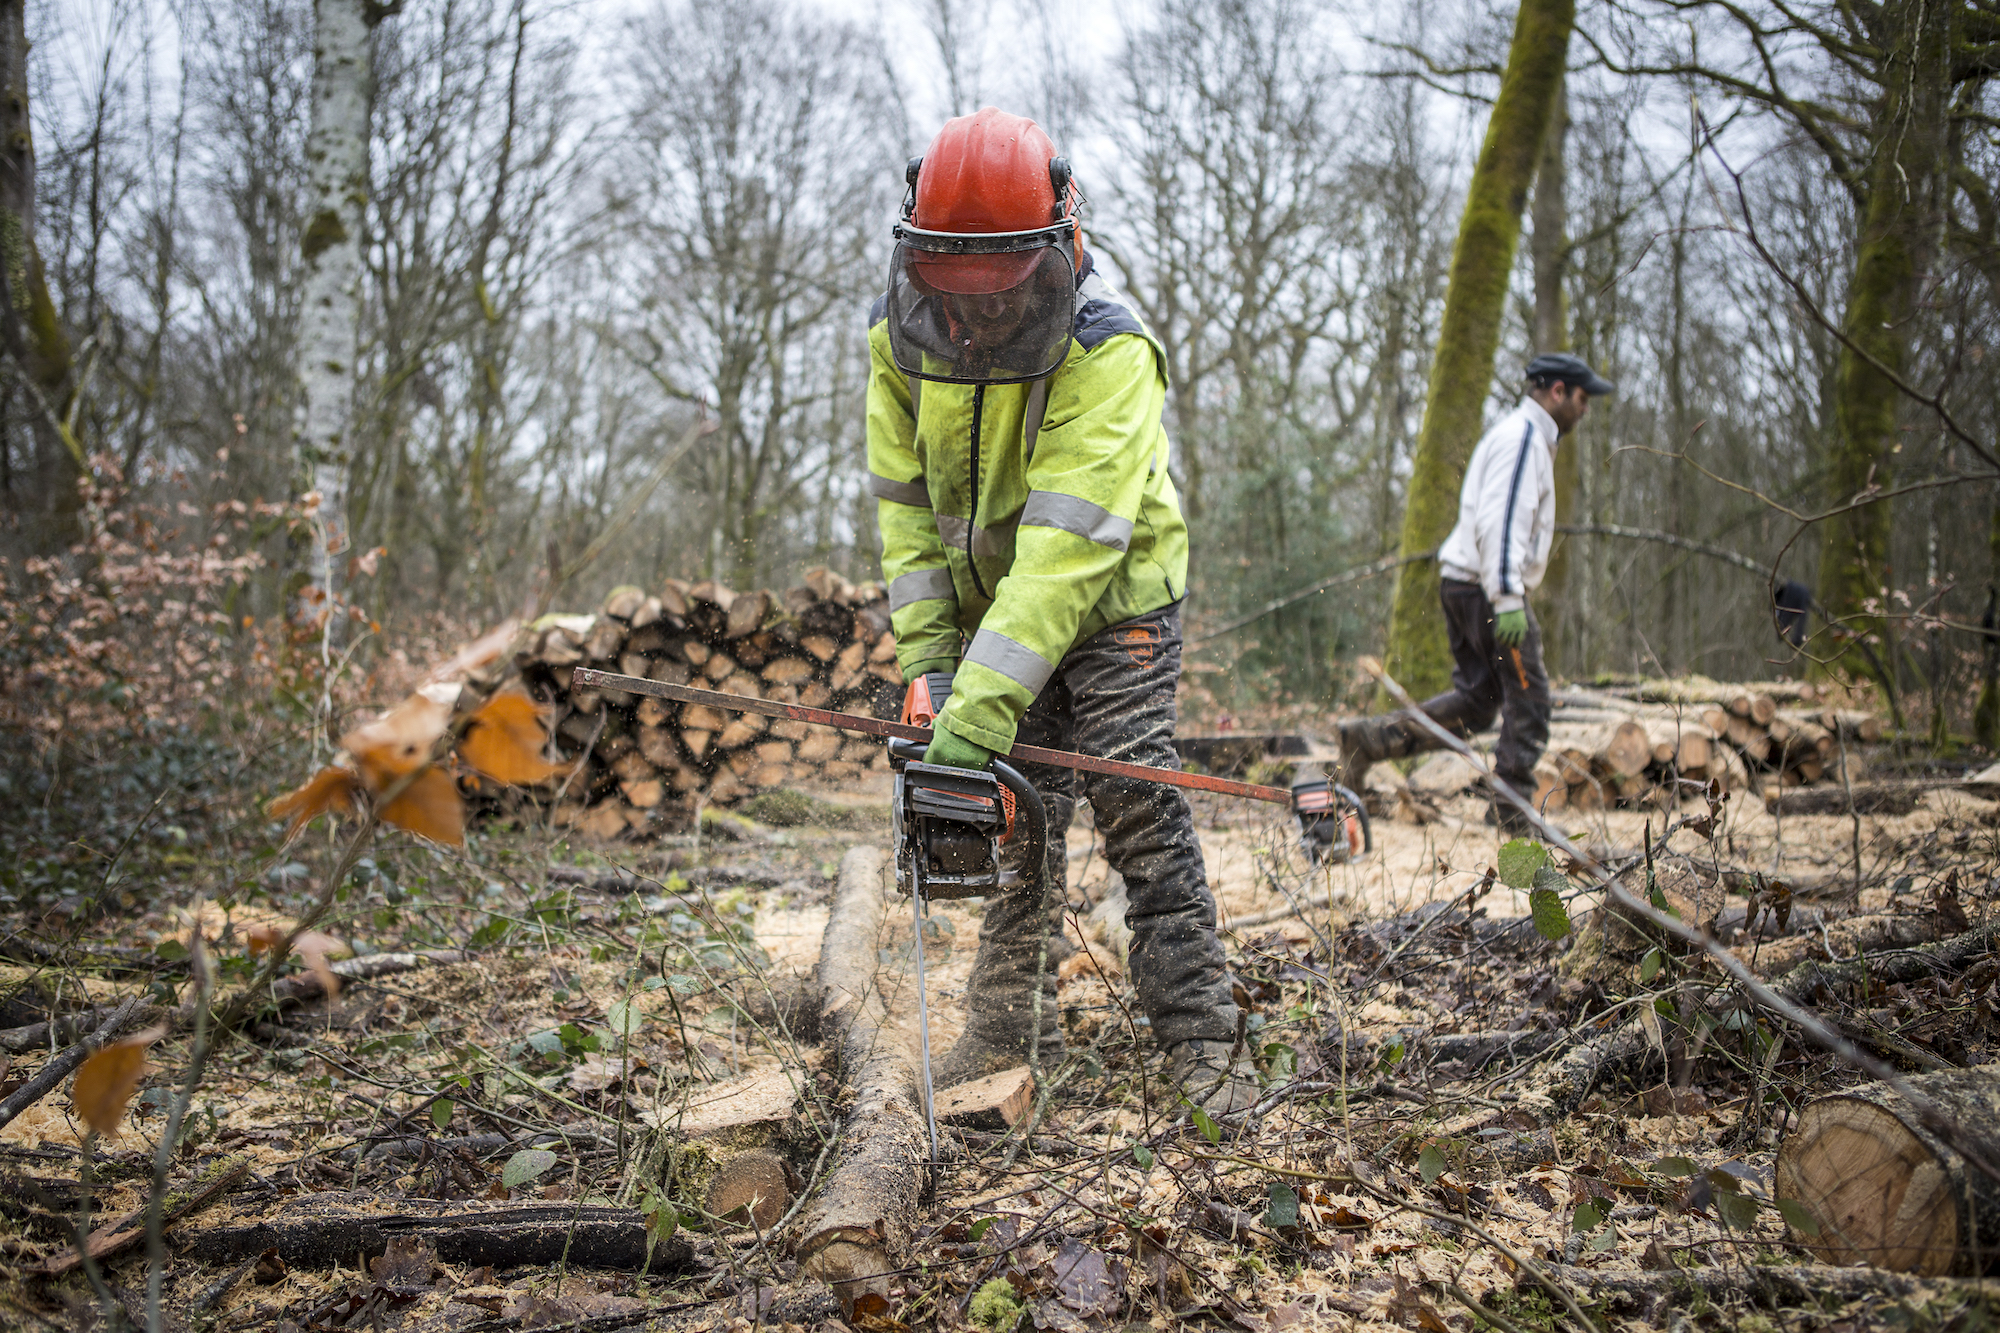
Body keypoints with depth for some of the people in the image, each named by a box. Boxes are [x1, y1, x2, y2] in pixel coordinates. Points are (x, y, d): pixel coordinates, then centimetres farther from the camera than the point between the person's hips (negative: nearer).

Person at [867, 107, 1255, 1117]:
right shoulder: (902, 339, -10)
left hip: (1116, 603, -5)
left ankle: (1201, 1039, -5)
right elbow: (905, 502, -4)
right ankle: (1013, 1031, 17)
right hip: (996, 607, 5)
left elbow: (1067, 543, -36)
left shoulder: (1109, 353, -30)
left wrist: (984, 703, -41)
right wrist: (925, 653, -12)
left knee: (1138, 806, -11)